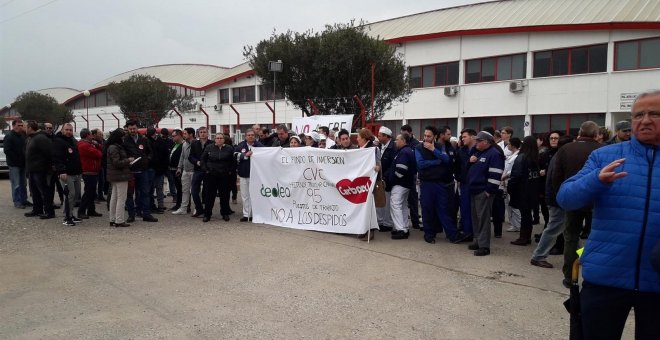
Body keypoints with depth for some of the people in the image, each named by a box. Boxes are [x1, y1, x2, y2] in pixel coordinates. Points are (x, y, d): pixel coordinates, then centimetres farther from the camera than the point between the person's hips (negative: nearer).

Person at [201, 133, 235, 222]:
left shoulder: (229, 148, 3)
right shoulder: (209, 148, 5)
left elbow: (234, 161, 5)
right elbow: (203, 159, 8)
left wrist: (231, 171, -3)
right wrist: (205, 170, -1)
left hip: (225, 176, 0)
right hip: (211, 175, 0)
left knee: (225, 195, 5)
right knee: (209, 195, 3)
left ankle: (225, 213, 17)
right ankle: (207, 214, 11)